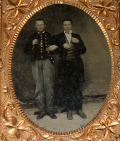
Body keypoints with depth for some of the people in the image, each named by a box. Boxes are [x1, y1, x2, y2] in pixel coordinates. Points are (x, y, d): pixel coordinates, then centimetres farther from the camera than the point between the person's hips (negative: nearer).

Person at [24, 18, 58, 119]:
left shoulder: (50, 36, 13)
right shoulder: (32, 37, 16)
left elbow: (55, 49, 13)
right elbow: (26, 51, 11)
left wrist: (51, 49, -9)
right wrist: (32, 44, -5)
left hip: (47, 61, -1)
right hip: (36, 62, 1)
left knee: (49, 85, -6)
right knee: (39, 86, -2)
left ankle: (50, 110, -2)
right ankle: (42, 110, 3)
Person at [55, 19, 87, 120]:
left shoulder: (76, 37, 12)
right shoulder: (58, 37, 8)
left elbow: (83, 50, 7)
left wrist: (77, 43, -8)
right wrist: (63, 47, -14)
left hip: (76, 65, 1)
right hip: (64, 66, -1)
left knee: (77, 87, 1)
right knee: (67, 89, 0)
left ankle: (79, 109, 10)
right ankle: (69, 110, 8)